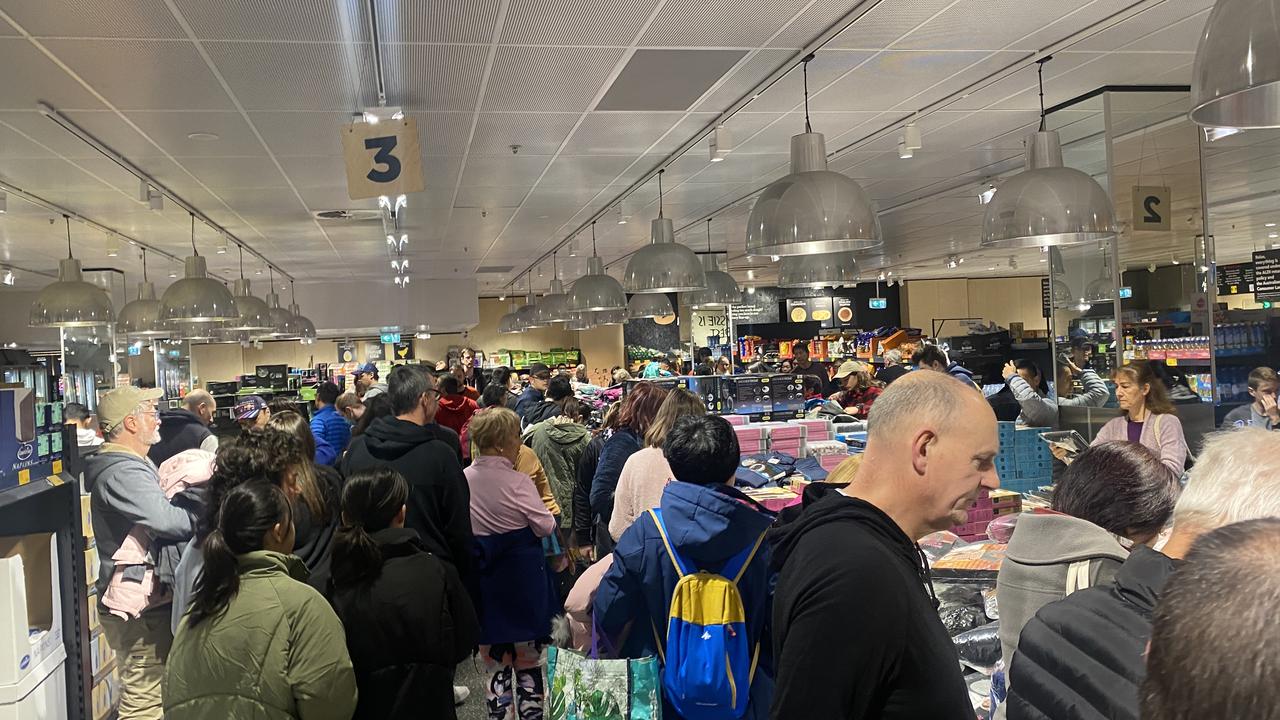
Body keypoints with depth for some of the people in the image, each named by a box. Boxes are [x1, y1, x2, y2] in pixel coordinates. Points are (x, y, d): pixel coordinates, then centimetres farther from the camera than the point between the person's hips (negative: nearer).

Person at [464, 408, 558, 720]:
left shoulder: (464, 479, -1)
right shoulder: (516, 481, -17)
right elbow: (546, 526, -12)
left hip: (484, 577, 4)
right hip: (522, 575, -4)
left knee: (494, 662, 13)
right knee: (528, 662, 11)